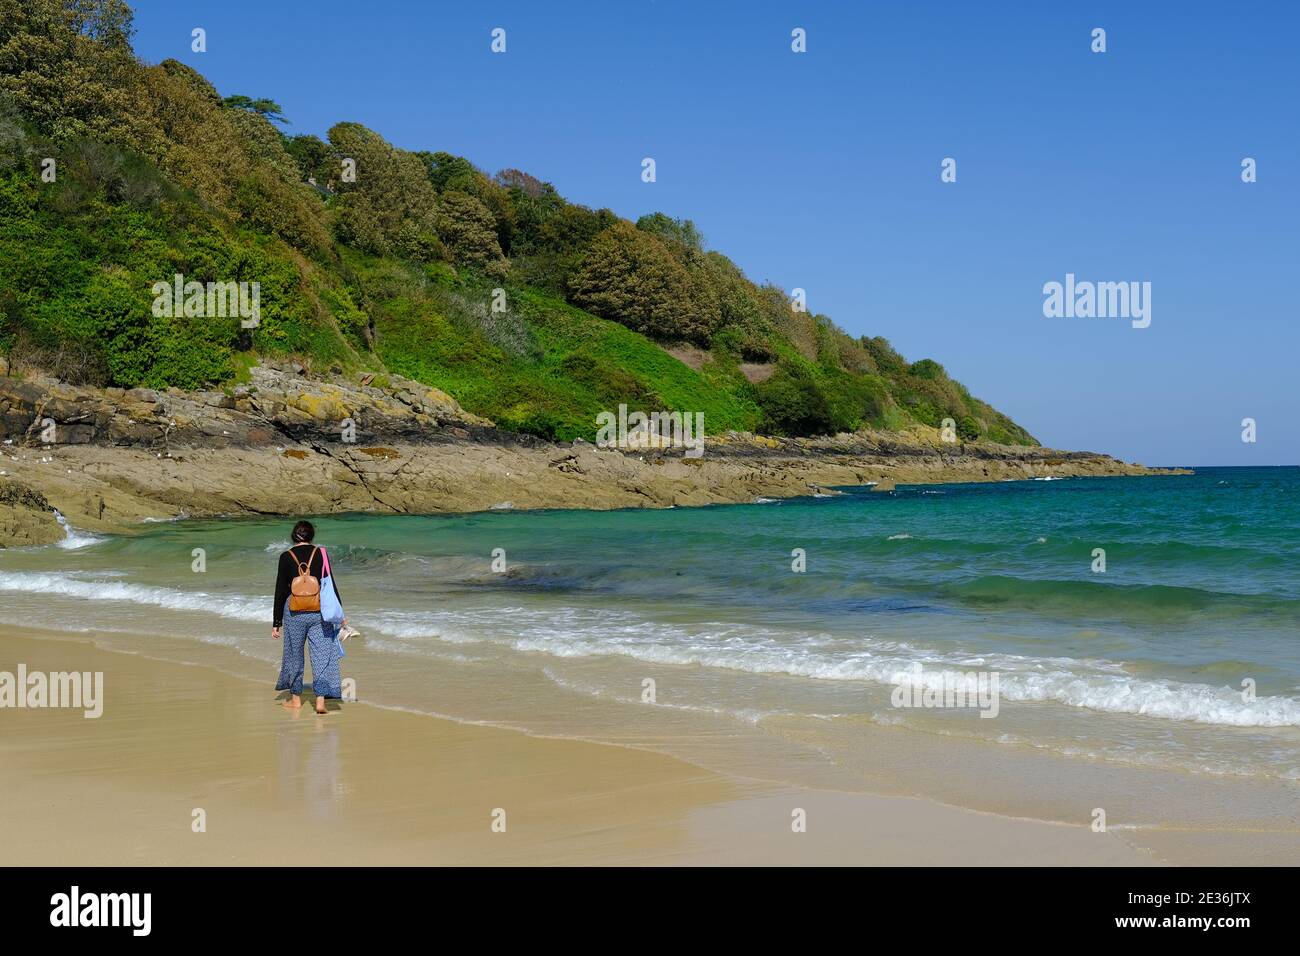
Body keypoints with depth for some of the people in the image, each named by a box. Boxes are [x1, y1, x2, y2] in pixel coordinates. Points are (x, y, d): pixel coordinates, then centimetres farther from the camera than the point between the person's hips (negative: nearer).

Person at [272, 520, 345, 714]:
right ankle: (320, 700, -4)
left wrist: (276, 622, 4)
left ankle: (296, 698, 25)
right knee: (322, 654, 4)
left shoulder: (286, 557, -3)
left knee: (294, 653, 14)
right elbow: (331, 586, 0)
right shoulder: (320, 554, -1)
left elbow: (280, 591, -2)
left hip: (294, 611, 0)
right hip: (319, 610, 0)